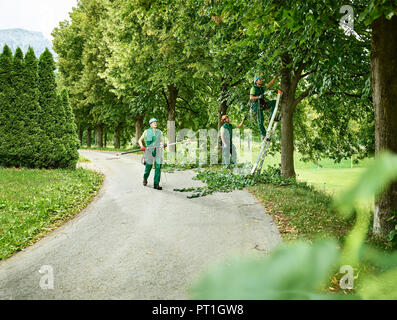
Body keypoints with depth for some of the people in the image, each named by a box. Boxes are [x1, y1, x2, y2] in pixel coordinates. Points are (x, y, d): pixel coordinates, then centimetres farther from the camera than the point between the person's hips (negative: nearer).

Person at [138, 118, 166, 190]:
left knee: (158, 167, -7)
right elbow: (140, 140, 15)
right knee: (148, 166, -1)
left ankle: (156, 184, -5)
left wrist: (163, 145, 2)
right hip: (149, 151, -2)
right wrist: (142, 147, -2)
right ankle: (145, 179, 30)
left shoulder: (159, 132, 18)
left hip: (158, 150, 2)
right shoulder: (146, 131, 11)